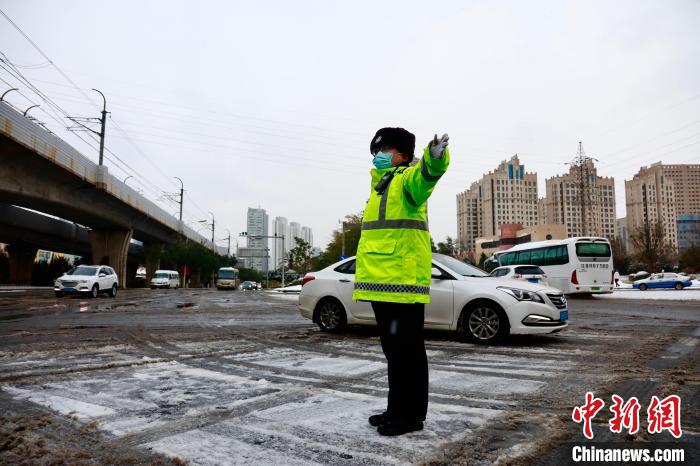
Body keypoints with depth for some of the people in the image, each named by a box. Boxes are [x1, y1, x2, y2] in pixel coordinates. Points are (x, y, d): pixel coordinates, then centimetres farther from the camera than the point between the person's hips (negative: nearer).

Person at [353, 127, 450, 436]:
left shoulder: (408, 178, -5)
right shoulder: (380, 184, 22)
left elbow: (424, 177, -31)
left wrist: (435, 158, -49)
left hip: (403, 280, -9)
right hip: (381, 281, 9)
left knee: (406, 350, -2)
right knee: (393, 348, 15)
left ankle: (411, 415, 10)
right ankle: (397, 410, 27)